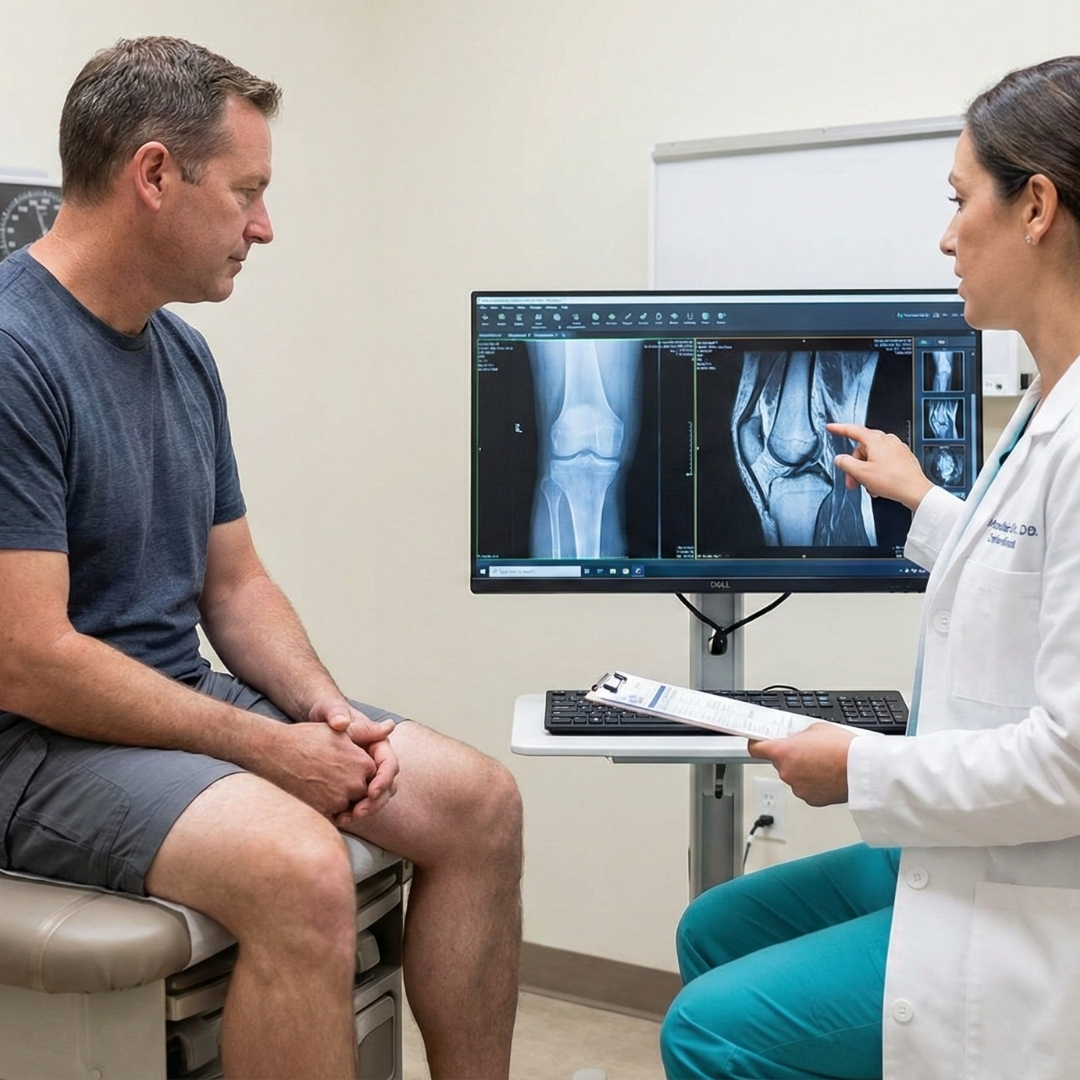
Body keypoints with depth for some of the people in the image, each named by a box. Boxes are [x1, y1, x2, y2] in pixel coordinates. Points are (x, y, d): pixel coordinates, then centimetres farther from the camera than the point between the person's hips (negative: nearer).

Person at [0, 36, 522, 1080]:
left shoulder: (184, 354, 8)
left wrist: (325, 709, -5)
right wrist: (271, 750, -18)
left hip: (190, 697, 9)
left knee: (480, 801, -1)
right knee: (300, 869, -33)